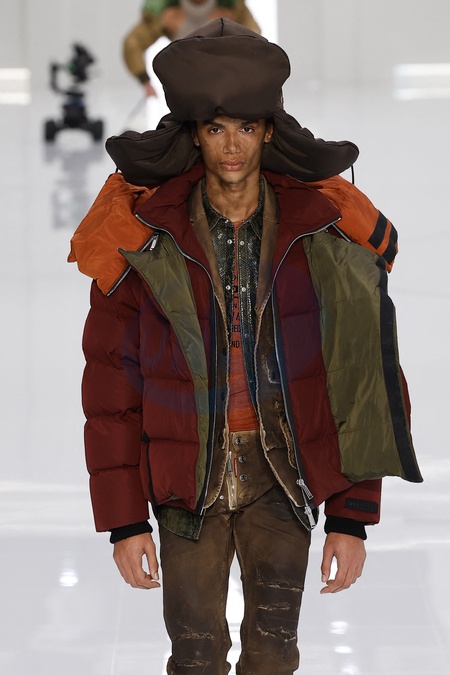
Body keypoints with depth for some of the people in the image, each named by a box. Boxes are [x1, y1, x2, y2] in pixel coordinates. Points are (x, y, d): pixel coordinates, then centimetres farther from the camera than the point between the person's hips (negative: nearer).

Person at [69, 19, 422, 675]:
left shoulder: (327, 233, -5)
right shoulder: (145, 234, -7)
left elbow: (361, 384, -2)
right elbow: (111, 386, -3)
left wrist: (352, 518, -4)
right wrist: (124, 522, -5)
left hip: (283, 473, 1)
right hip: (188, 479, -1)